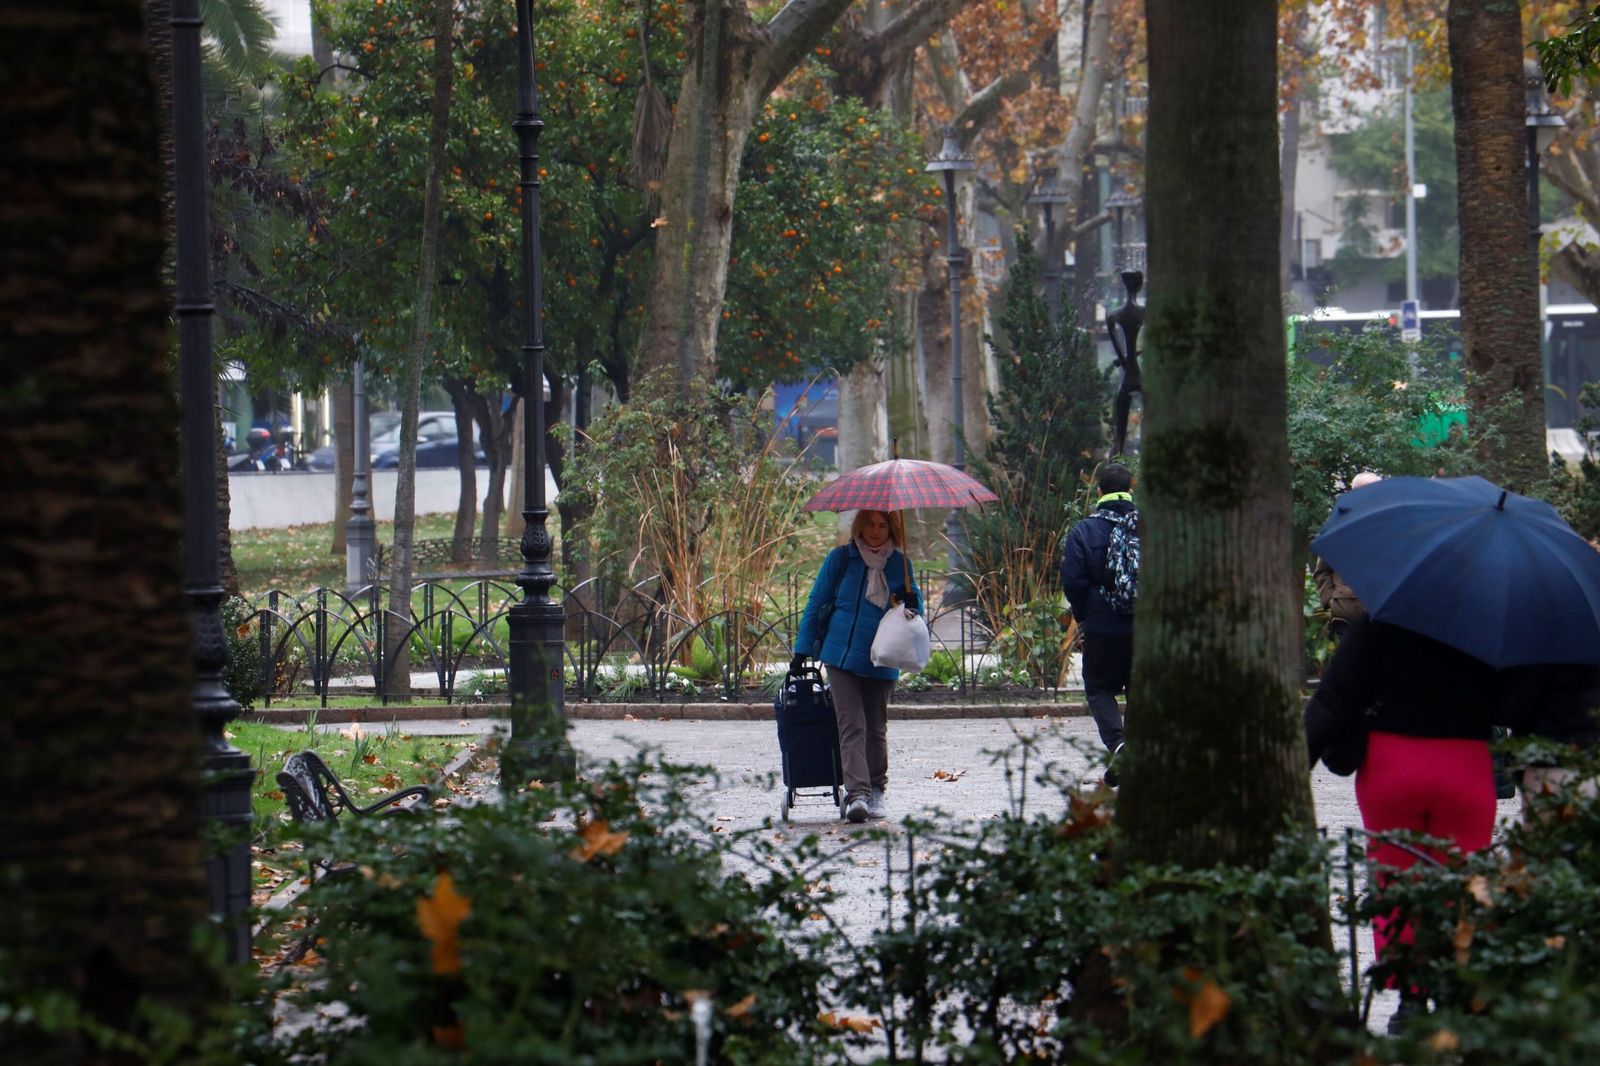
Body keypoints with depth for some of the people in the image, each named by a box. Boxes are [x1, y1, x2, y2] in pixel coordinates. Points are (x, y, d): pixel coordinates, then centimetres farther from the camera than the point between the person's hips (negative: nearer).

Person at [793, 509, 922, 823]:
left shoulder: (899, 564, 8)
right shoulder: (841, 558, 2)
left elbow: (915, 604, 16)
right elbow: (815, 605, 6)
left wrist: (911, 601, -9)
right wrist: (803, 649, 2)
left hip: (881, 661, 2)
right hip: (842, 656, -2)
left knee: (876, 727, 11)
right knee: (852, 725, -13)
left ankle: (876, 791, 24)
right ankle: (857, 793, -23)